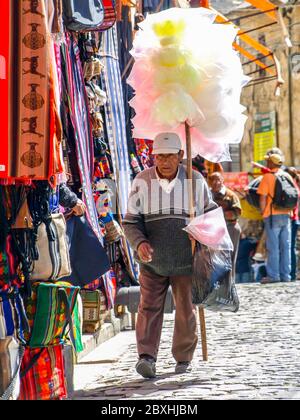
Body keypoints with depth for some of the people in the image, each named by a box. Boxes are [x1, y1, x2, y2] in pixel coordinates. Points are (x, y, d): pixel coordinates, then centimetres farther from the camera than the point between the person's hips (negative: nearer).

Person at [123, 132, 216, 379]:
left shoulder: (196, 181, -1)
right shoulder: (143, 182, -3)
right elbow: (131, 221, -1)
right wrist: (139, 242, -20)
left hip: (186, 261, 1)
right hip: (152, 259, 0)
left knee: (186, 311, 6)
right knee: (150, 307, -10)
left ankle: (184, 359, 20)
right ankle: (147, 357, -14)